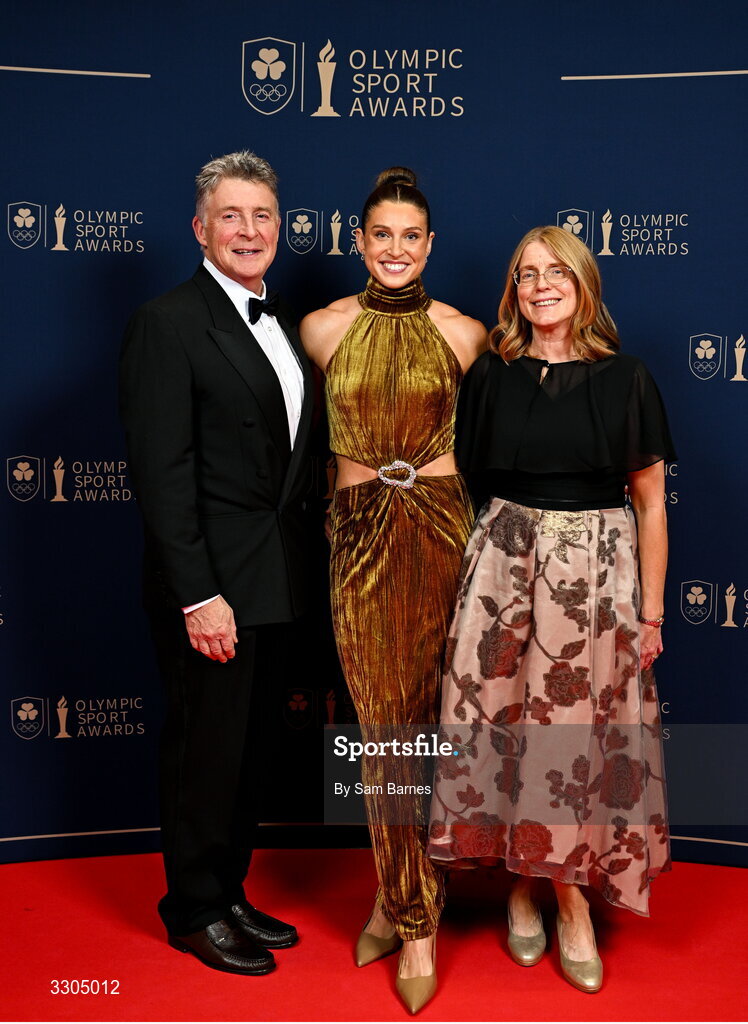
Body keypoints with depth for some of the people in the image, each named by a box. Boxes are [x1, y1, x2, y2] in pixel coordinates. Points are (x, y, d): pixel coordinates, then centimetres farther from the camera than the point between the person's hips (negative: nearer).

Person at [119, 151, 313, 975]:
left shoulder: (282, 321, 13)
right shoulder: (168, 322, -11)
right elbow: (162, 473, -16)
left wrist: (297, 564, 9)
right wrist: (199, 595, -20)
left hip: (273, 579, 8)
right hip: (211, 583, -8)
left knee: (246, 747, 17)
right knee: (205, 747, 6)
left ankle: (229, 894, 34)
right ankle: (194, 909, 25)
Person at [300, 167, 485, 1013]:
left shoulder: (463, 333, 3)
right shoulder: (322, 329, 5)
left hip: (441, 527, 0)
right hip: (360, 536, 1)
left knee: (421, 713, 5)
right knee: (383, 722, 3)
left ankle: (401, 895, 22)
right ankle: (412, 915, 18)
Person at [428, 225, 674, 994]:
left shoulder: (624, 379, 1)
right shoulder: (490, 375, 4)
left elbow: (650, 502, 3)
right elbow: (466, 480, 9)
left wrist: (651, 611, 0)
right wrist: (470, 572, 2)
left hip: (596, 570, -1)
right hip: (504, 565, 1)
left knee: (582, 733, 3)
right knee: (507, 722, 3)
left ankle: (571, 898, 20)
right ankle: (522, 881, 23)